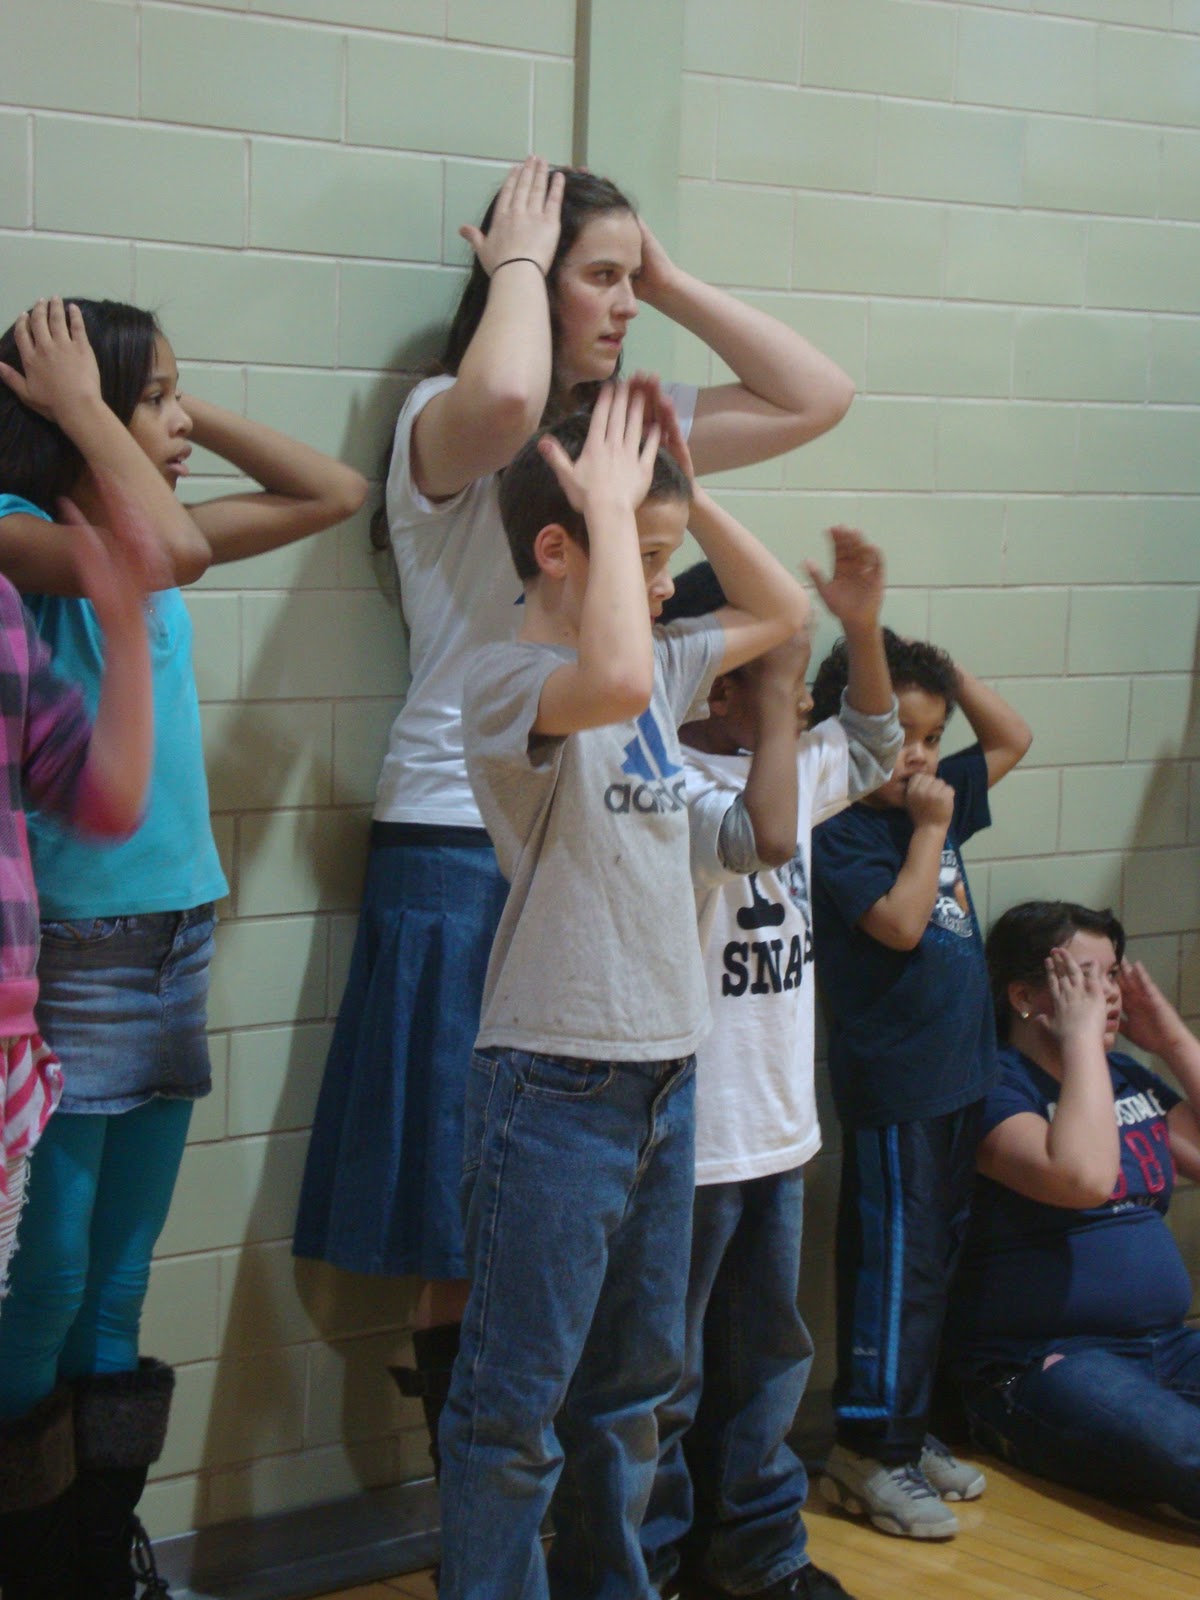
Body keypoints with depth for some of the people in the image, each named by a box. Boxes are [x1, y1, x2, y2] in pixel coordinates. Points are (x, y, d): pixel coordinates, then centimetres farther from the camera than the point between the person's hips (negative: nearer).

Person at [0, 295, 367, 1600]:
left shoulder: (141, 536, 10)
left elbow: (334, 492, 17)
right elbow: (169, 547, -30)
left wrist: (185, 412, 8)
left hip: (175, 937, 7)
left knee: (117, 1287, 12)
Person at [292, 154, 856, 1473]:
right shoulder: (445, 424, -8)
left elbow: (818, 397, 12)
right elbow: (504, 398, -32)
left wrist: (670, 283, 7)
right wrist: (517, 262, -13)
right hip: (463, 853, -6)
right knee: (468, 1226, 3)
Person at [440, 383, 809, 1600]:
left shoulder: (661, 667, 9)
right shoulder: (506, 679, -15)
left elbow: (780, 609, 22)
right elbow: (611, 683, -37)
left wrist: (683, 493, 8)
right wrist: (616, 506, -24)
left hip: (665, 1074, 8)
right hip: (556, 1083, -8)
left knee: (632, 1383, 20)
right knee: (516, 1407, 2)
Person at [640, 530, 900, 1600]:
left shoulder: (791, 766, 9)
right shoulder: (675, 786, -18)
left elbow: (871, 747, 25)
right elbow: (762, 835, -36)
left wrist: (864, 626, 10)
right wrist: (774, 704, -24)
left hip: (777, 1128, 9)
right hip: (692, 1139, -9)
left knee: (766, 1355, 20)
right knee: (664, 1376, 4)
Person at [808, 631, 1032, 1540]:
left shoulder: (937, 802, 9)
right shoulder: (840, 836, -13)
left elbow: (1012, 739, 20)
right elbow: (900, 922, -24)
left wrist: (951, 672, 7)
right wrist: (931, 829, -15)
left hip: (959, 1079, 9)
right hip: (892, 1091, -8)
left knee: (938, 1260, 15)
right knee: (893, 1268, -3)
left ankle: (910, 1435, 25)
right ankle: (870, 1453, 6)